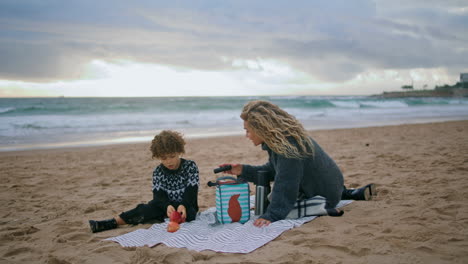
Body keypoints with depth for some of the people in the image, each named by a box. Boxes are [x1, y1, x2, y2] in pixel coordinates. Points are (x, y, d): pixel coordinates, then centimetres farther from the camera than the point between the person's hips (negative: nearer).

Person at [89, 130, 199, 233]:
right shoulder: (158, 172, -1)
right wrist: (167, 206, -35)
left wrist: (183, 205, -35)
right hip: (167, 205, 3)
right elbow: (158, 194, -12)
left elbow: (191, 190, -15)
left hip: (186, 206, -2)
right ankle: (113, 222, -29)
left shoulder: (190, 166, -8)